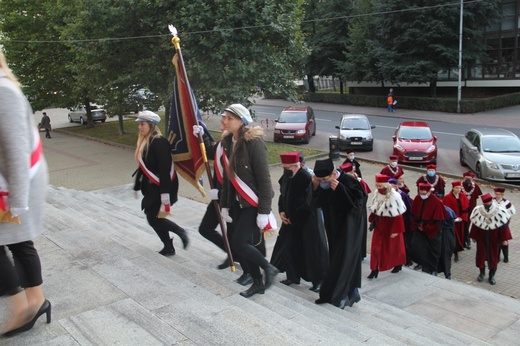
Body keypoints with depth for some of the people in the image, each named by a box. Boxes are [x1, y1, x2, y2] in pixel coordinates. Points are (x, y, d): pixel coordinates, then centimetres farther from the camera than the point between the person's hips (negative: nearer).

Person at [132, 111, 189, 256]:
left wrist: (165, 196, -28)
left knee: (154, 218, -7)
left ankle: (181, 232, 12)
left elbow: (164, 168, -25)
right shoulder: (144, 141, 9)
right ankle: (168, 247, 24)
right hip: (151, 187, 10)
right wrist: (137, 186, 21)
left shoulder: (159, 142, -20)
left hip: (163, 187, -9)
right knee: (152, 217, 12)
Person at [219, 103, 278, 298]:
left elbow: (264, 178, -18)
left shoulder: (254, 142, -18)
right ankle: (258, 283, 26)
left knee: (239, 244, -11)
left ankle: (269, 268, 13)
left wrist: (264, 211, -19)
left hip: (253, 202, -7)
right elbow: (227, 176, 11)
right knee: (243, 245, 9)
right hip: (237, 202, 7)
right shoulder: (227, 142, 4)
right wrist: (225, 205, 11)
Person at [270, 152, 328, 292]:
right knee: (287, 247, 11)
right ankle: (293, 276, 25)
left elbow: (307, 203, -20)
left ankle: (318, 280, 12)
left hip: (306, 221, -8)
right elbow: (283, 195, 15)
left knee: (311, 250, -1)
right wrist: (281, 211, 0)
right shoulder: (286, 177, 1)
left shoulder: (306, 178, -21)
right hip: (290, 219, 8)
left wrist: (293, 218, -13)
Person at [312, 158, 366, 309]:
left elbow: (358, 201, -25)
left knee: (345, 259, -6)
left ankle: (339, 295, 5)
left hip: (349, 228, -7)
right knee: (336, 258, 10)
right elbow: (318, 203, 3)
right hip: (334, 227, 7)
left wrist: (339, 189, -32)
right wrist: (315, 187, -14)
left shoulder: (348, 181, -21)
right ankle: (352, 292, 23)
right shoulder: (323, 183, -2)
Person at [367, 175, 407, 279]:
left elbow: (398, 215, -19)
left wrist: (396, 230, -18)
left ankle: (398, 265, 40)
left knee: (394, 246, 15)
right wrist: (372, 221, 7)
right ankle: (374, 270, 4)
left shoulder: (394, 196, -22)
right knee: (376, 247, -2)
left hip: (391, 226, -4)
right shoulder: (377, 194, -4)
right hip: (379, 225, 5)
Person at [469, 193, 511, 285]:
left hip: (494, 239, -1)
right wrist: (474, 237, 3)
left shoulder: (499, 211, -16)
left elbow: (503, 226, -8)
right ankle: (482, 272, 33)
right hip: (481, 238, 1)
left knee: (493, 256, 10)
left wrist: (504, 239, -5)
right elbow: (474, 225, -3)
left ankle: (491, 276, 26)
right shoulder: (477, 210, -13)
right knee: (480, 255, 10)